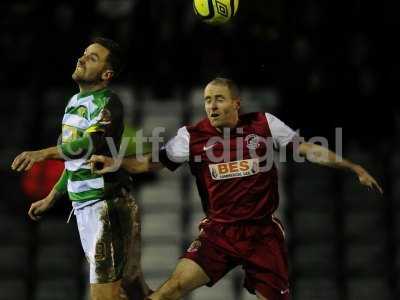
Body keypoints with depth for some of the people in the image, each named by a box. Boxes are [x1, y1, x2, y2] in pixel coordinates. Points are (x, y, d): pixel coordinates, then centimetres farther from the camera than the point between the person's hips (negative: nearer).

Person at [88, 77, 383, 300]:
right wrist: (116, 163, -16)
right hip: (218, 231, -1)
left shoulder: (264, 124, -2)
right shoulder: (192, 135, -3)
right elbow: (154, 161, 0)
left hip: (263, 231, 1)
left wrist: (353, 167, 3)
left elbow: (306, 148, 3)